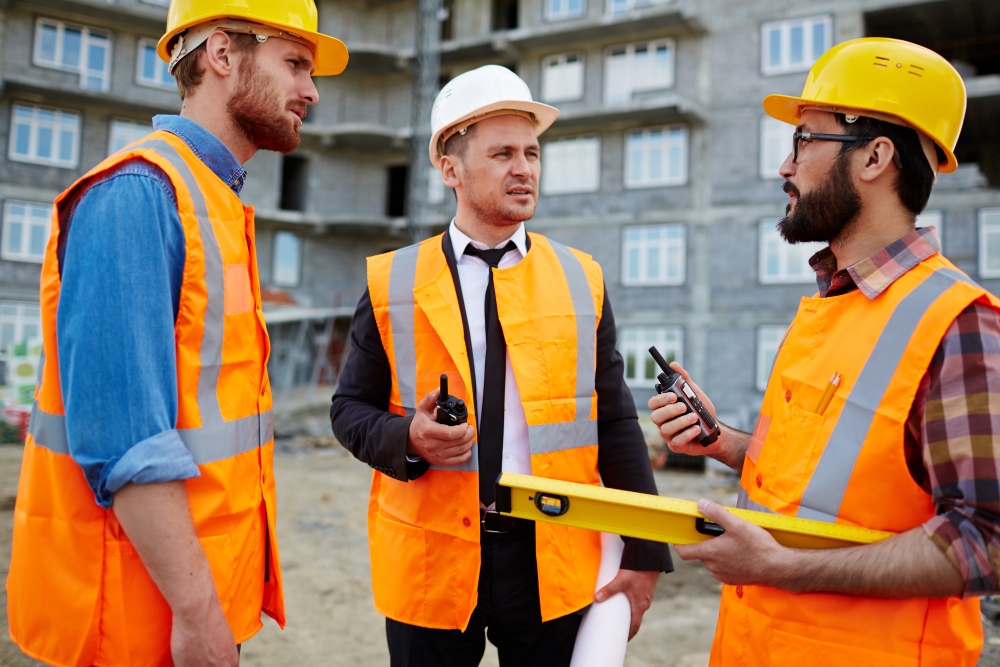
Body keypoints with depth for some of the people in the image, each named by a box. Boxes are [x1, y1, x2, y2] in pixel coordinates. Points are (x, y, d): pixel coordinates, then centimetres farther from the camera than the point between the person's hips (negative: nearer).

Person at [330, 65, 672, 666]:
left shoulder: (583, 281, 2)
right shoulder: (392, 283, 0)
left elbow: (617, 427, 3)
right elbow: (351, 408, 4)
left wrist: (645, 555, 1)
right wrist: (407, 437, -17)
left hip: (554, 566, 1)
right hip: (430, 563, 0)